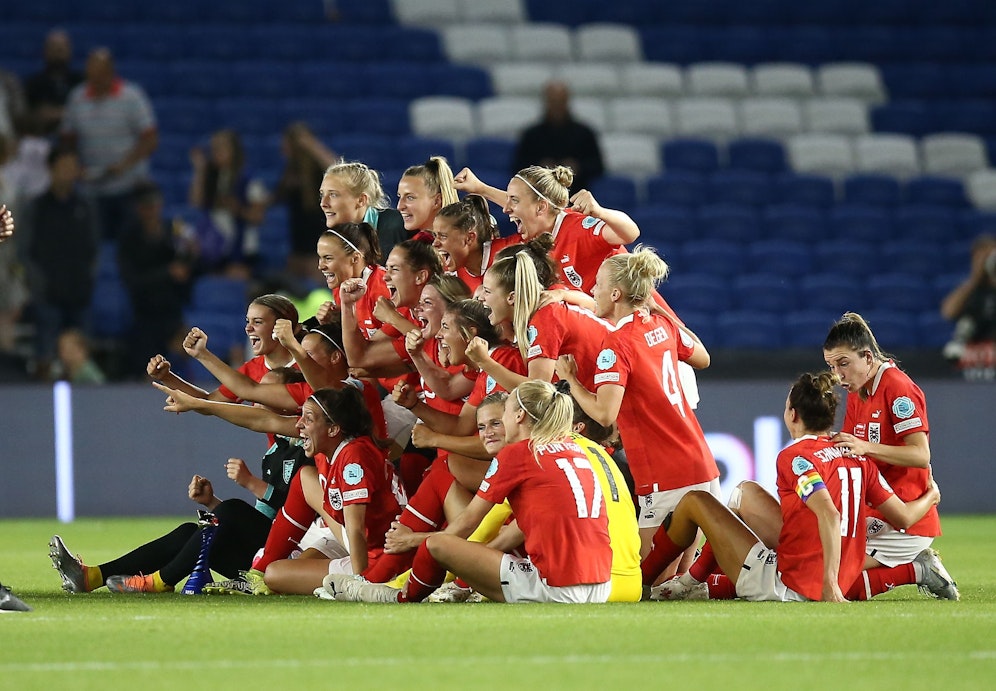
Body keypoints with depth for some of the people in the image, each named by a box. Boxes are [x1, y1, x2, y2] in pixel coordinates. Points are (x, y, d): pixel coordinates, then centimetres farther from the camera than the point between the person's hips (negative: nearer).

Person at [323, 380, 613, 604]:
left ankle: (403, 599, 28)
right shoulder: (575, 450, 17)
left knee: (436, 544, 7)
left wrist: (414, 540, 21)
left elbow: (467, 523, 7)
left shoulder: (516, 453, -2)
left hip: (555, 588, -8)